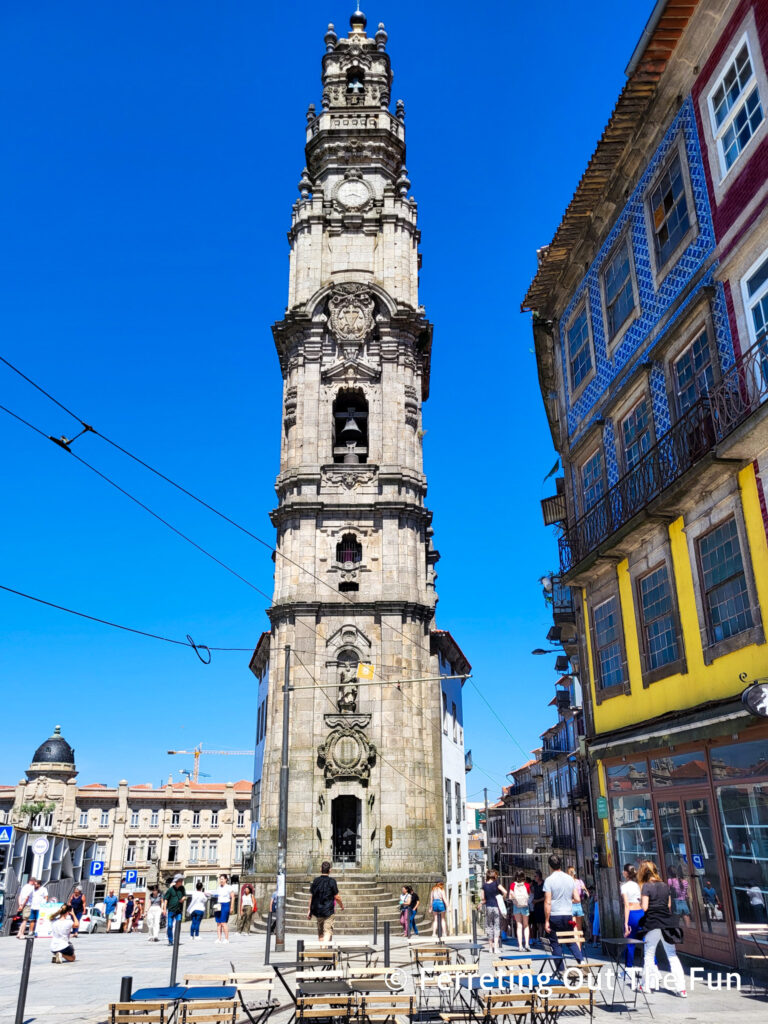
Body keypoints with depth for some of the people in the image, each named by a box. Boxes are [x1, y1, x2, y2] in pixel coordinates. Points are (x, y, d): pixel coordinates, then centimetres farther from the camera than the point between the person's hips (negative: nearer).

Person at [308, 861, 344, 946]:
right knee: (328, 930, -4)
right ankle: (325, 945, -22)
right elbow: (337, 897, -5)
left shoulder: (315, 881, 1)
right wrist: (341, 905, 13)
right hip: (328, 910, -4)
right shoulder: (331, 881, -9)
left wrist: (309, 910, 12)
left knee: (320, 930, 18)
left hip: (317, 910, 4)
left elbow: (311, 896, 5)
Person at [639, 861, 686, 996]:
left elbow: (644, 907, -13)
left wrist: (641, 902, 7)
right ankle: (681, 988, 2)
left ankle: (647, 985, 13)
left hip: (653, 924, -4)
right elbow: (669, 905, 12)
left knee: (649, 956, 9)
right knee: (672, 956, 9)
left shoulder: (646, 886, -9)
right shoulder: (665, 885, 7)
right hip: (668, 924, 4)